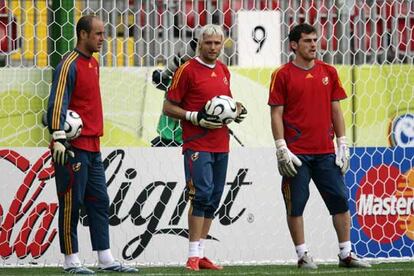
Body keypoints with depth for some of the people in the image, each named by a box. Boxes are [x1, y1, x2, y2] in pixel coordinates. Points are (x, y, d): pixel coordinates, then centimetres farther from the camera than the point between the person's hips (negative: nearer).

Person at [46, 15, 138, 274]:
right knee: (71, 203, -3)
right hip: (73, 147, -9)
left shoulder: (94, 64, 15)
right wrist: (58, 137, -27)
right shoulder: (69, 65, -12)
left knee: (100, 203, 9)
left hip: (93, 146, 9)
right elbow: (57, 102, -19)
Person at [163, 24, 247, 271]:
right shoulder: (187, 70, -6)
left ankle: (200, 253, 14)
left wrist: (238, 111, 7)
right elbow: (168, 107, -5)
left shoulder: (224, 71, 15)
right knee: (202, 195, -14)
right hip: (197, 146, -7)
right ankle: (194, 255, -12)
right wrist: (195, 117, -17)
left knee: (214, 199, 7)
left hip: (221, 146, 7)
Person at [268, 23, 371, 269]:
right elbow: (276, 114, -3)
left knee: (340, 200, 2)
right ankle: (303, 254, 6)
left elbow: (336, 110, 13)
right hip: (296, 154, -4)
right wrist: (282, 149, -10)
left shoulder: (329, 72, 11)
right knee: (295, 205, -2)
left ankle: (346, 253, 9)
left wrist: (343, 144, 7)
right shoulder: (283, 75, -1)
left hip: (326, 152, 4)